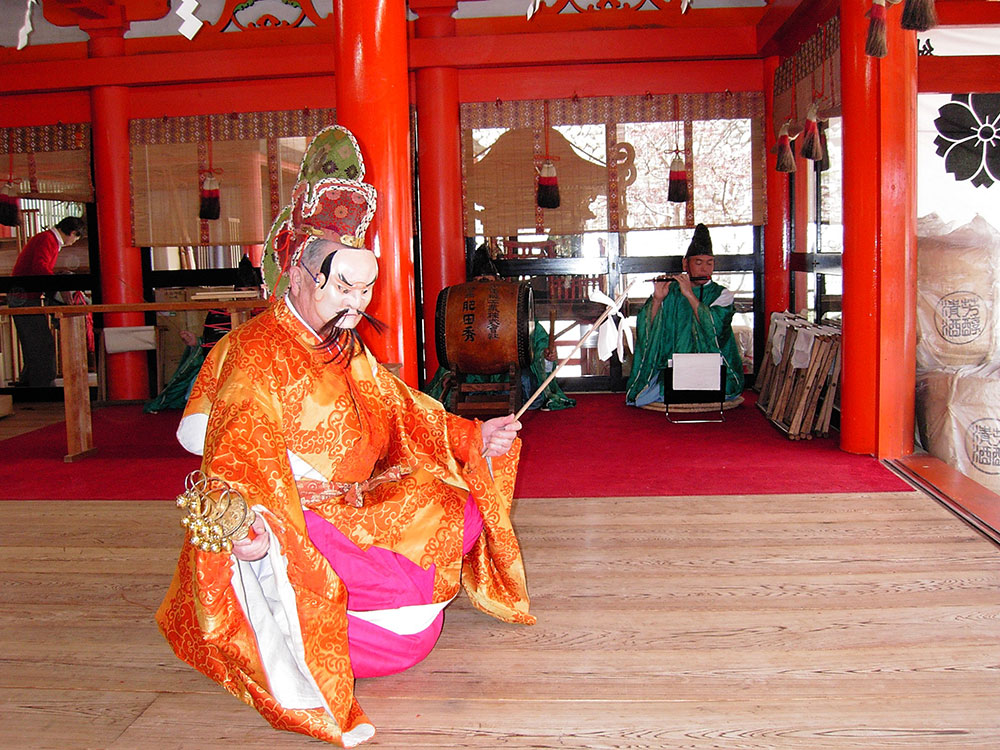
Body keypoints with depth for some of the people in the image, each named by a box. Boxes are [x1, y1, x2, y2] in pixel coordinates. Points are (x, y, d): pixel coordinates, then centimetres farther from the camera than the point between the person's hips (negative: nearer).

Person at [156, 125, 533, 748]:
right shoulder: (257, 354, -17)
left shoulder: (349, 352, 12)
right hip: (287, 523, -8)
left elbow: (406, 418, 15)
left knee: (461, 518, -2)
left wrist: (475, 440, 1)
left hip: (354, 510, 9)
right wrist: (249, 516, -55)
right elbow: (241, 447, -34)